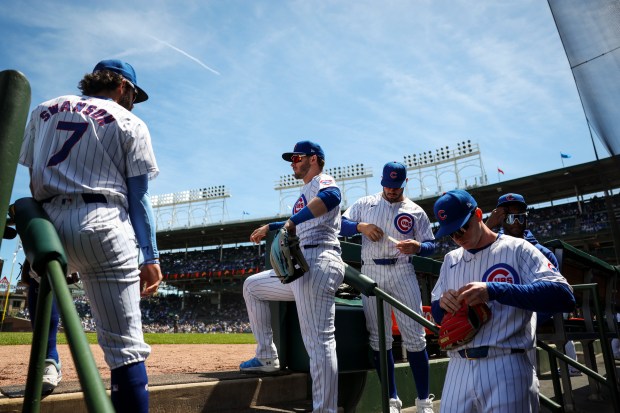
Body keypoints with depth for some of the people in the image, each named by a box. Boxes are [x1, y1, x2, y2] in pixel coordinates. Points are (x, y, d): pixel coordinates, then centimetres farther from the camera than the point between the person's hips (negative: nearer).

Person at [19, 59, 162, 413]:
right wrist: (150, 256, -1)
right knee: (126, 344, -4)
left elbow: (32, 176, 15)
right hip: (101, 224, -4)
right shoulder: (130, 123, 9)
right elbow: (138, 196, 0)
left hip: (45, 222, 4)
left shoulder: (43, 111, 21)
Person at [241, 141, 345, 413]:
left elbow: (331, 197, -26)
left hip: (318, 263, -10)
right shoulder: (305, 193, 28)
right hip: (301, 266, 10)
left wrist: (292, 221, -26)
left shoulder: (321, 180, -1)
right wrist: (270, 228, 41)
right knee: (252, 286, 21)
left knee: (319, 341, -15)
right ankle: (267, 358, 22)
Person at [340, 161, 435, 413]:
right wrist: (360, 226, -13)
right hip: (371, 274, 1)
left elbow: (431, 245, 7)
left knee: (414, 336, -3)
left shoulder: (415, 211, 9)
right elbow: (341, 225, 7)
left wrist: (417, 247, -16)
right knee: (379, 339, 5)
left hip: (402, 273, -1)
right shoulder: (365, 203, 10)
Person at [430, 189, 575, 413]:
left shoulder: (516, 249, -1)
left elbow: (564, 296, -15)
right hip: (458, 369, 5)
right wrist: (442, 303, -6)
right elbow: (437, 315, 18)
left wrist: (494, 290, -25)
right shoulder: (451, 259, 15)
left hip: (506, 369, -4)